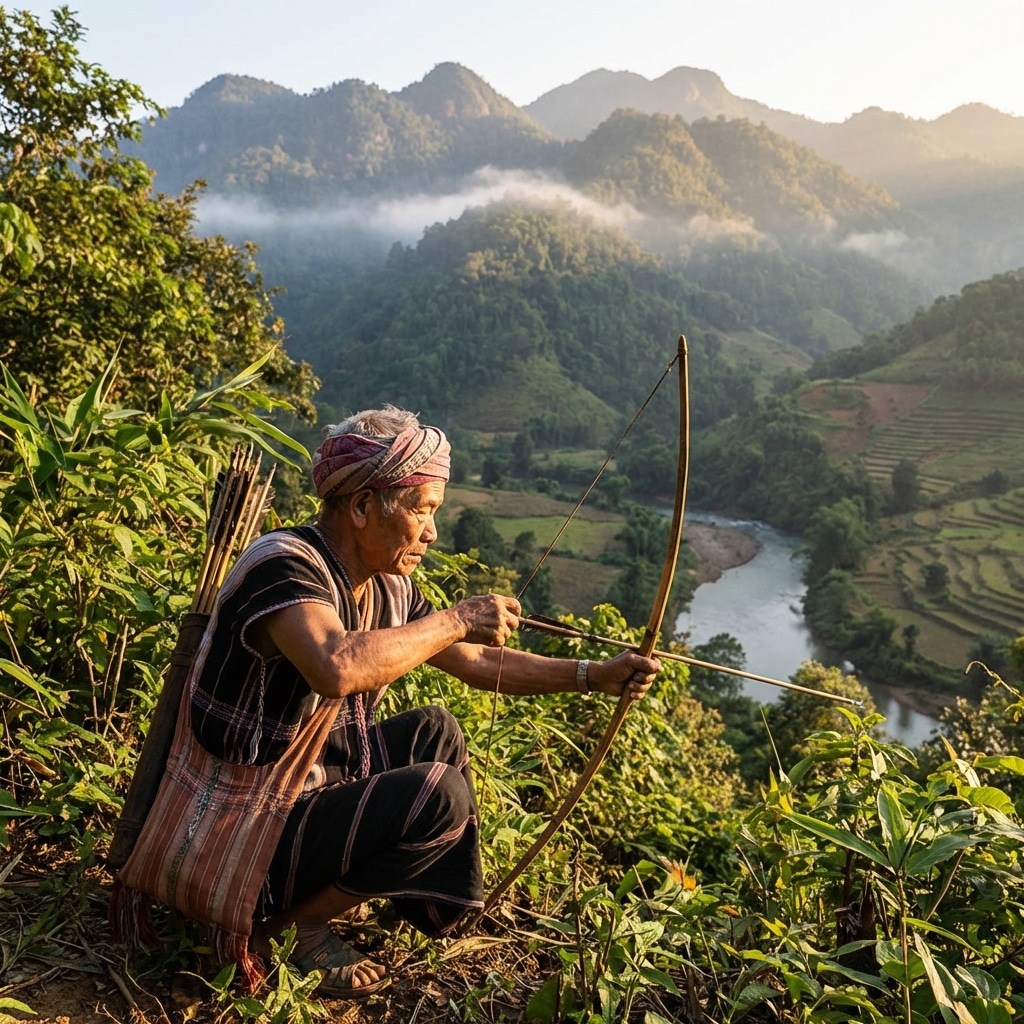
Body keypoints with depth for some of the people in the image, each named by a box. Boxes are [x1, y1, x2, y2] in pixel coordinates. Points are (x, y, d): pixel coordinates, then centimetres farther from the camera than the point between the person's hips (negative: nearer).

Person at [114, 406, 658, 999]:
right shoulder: (285, 565, -25)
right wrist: (456, 620, -31)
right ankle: (288, 926, -2)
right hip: (235, 837, -9)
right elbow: (337, 668, -45)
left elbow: (479, 663, 9)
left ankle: (436, 906, 19)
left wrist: (597, 676, 4)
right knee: (440, 795, -18)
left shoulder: (386, 587, 0)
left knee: (435, 732, 10)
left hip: (302, 790, 9)